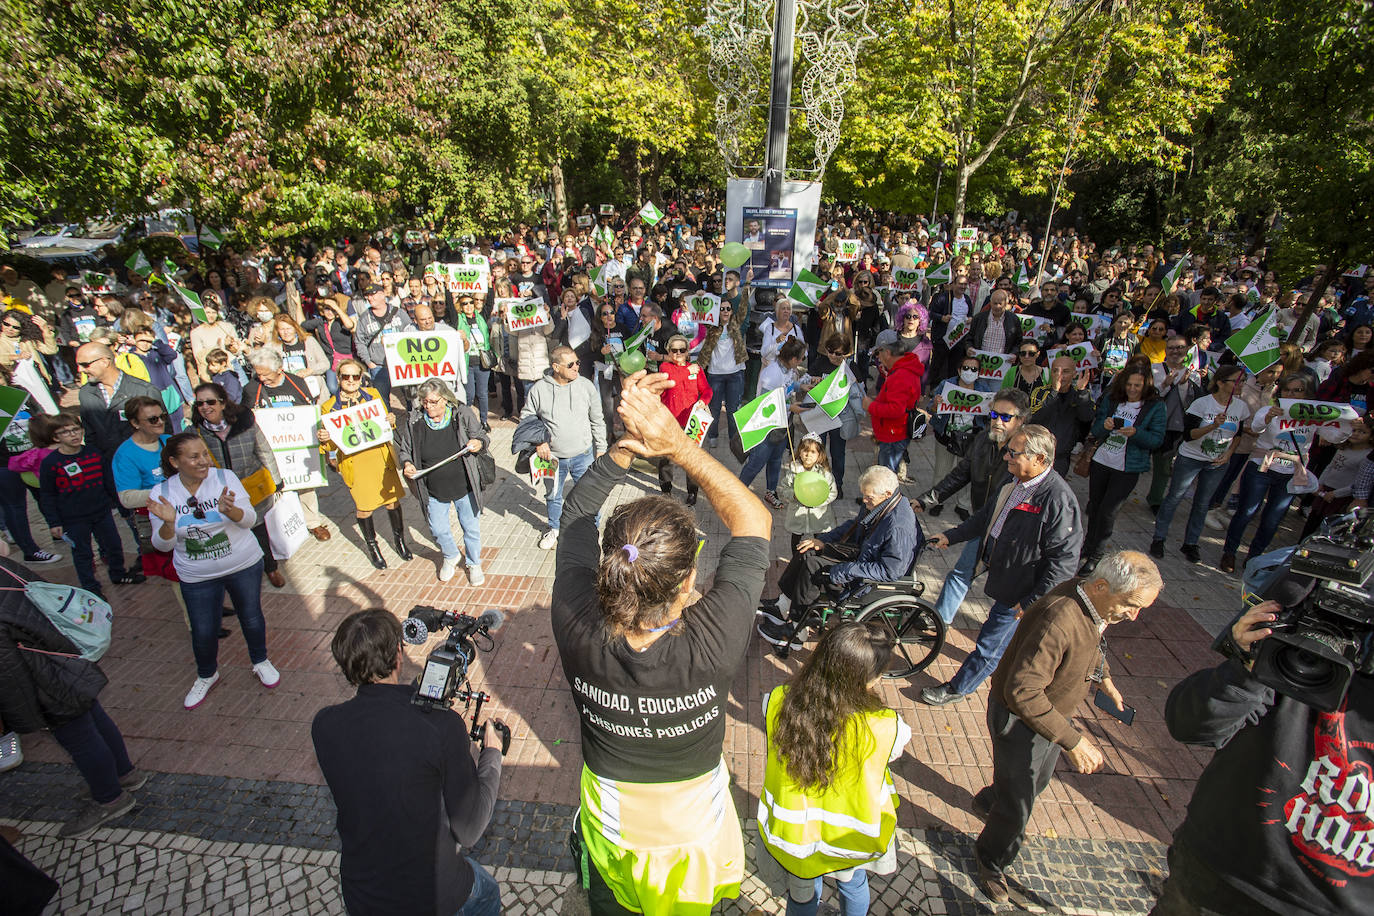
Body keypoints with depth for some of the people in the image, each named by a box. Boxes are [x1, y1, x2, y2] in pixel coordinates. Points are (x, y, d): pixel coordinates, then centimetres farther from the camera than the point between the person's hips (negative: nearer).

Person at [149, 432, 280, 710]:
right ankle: (206, 676, 42)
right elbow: (163, 545, -7)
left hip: (244, 565, 0)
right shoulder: (162, 493, -10)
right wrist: (168, 522, -28)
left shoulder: (224, 477, -13)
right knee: (203, 632, 12)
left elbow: (249, 520, -17)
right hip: (197, 577, 1)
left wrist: (230, 510, -38)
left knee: (251, 618, 16)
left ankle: (260, 661, 43)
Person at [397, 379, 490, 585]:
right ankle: (451, 557, 51)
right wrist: (406, 464, -17)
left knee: (471, 527, 14)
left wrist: (479, 444, -25)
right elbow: (404, 450, 4)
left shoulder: (463, 415, -14)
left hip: (464, 488, -2)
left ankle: (474, 563, 42)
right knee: (438, 529, 19)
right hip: (433, 491, 2)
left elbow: (482, 437, -2)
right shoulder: (414, 422, -10)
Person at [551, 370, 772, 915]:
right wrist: (679, 446, -36)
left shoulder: (578, 634, -37)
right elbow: (754, 521, -30)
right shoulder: (713, 647, -42)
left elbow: (576, 518, -19)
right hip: (690, 832, 0)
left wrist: (626, 444, -30)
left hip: (611, 832, 1)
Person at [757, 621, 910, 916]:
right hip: (849, 844, 0)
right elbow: (898, 749, -11)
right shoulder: (884, 727, -35)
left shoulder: (777, 702, -30)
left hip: (791, 838, 1)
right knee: (854, 886, 36)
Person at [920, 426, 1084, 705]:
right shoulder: (1015, 481, -2)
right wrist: (951, 536, 15)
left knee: (990, 645, 10)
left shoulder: (1059, 500, -28)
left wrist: (1033, 601, -22)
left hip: (1019, 593, -8)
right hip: (1001, 574, 8)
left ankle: (958, 688, 28)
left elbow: (1064, 560, -25)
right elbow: (988, 515, 15)